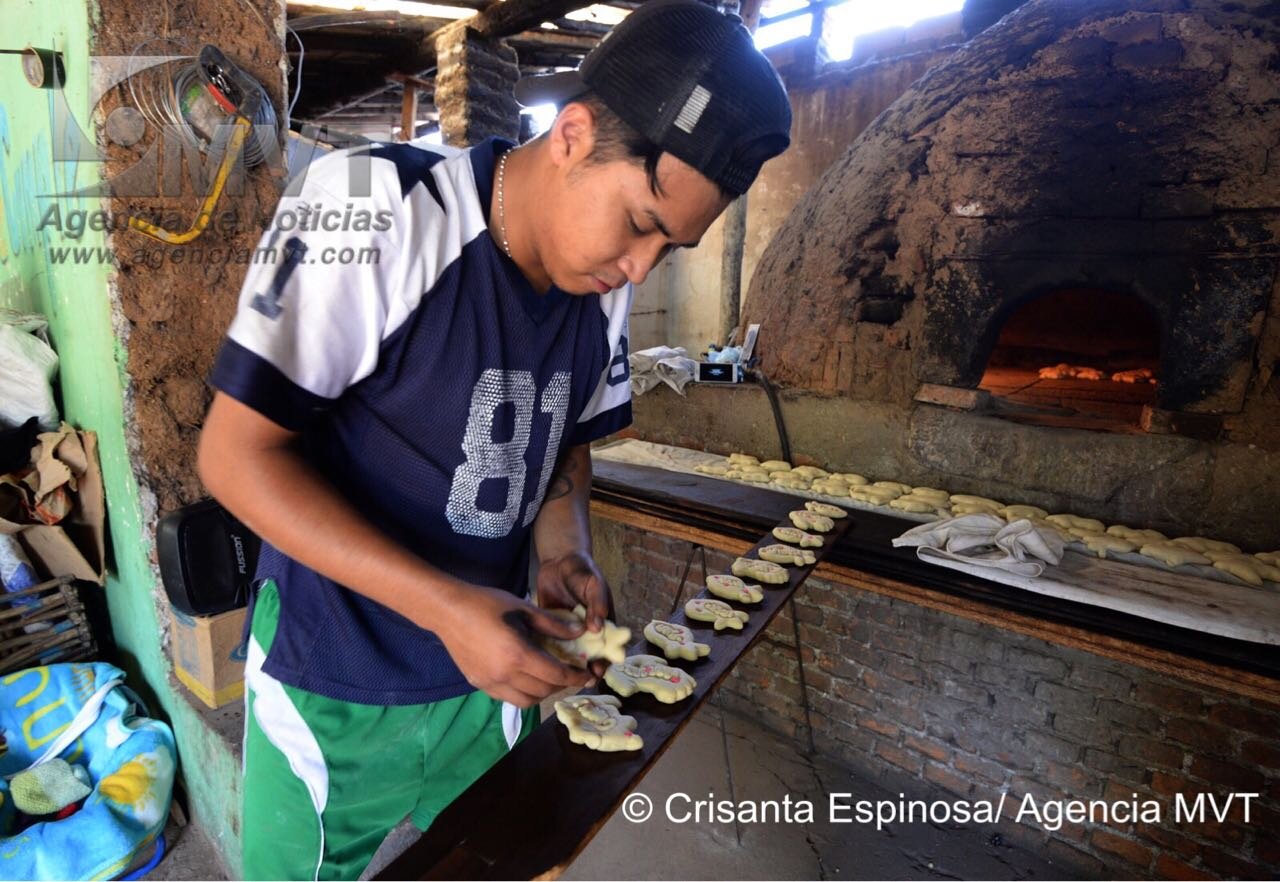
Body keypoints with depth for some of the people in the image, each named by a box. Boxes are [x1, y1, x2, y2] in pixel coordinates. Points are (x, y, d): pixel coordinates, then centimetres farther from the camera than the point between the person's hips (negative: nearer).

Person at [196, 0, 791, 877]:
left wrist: (564, 548, -11)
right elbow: (236, 454, -20)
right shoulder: (376, 203, -21)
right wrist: (442, 605, -27)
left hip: (490, 671, 5)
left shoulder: (608, 284, -5)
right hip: (331, 689, -3)